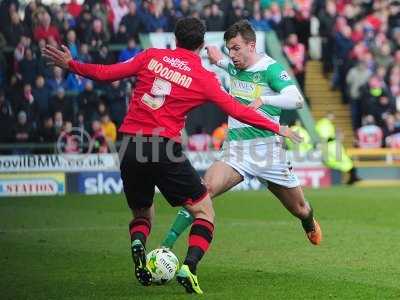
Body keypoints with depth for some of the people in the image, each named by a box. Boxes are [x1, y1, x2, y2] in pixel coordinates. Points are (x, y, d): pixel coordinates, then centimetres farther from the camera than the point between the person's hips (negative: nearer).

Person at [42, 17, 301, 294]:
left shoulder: (152, 56, 8)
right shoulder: (204, 78, 1)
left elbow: (106, 73, 9)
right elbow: (237, 111, 2)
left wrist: (70, 64, 22)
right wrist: (277, 128, 12)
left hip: (131, 149, 4)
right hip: (165, 149, -4)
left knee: (142, 214, 23)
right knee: (205, 211, 9)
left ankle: (138, 243, -12)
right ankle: (189, 267, -14)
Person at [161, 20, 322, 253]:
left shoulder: (271, 68, -10)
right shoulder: (234, 68, 9)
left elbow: (296, 100, -25)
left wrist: (263, 99, -38)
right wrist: (219, 61, 19)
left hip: (268, 151, -3)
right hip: (236, 151, 3)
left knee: (300, 209, 14)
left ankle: (310, 224, 52)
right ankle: (166, 246, -28)